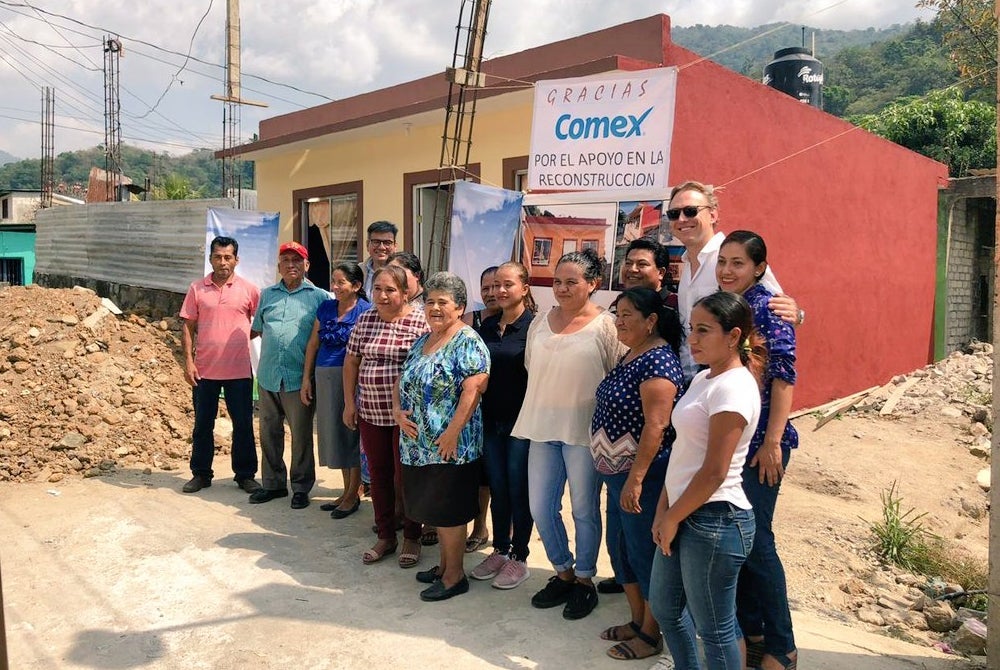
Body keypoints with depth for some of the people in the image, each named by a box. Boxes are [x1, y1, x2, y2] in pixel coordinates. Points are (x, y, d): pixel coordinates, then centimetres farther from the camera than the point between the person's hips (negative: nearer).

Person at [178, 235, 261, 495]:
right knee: (202, 424, 12)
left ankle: (245, 474, 20)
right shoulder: (197, 288, 2)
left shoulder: (248, 289, -1)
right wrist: (188, 361, -4)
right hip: (204, 369, 1)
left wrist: (241, 337, -1)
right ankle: (201, 474, 26)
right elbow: (188, 327, 2)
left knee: (243, 424, 7)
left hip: (239, 370, -1)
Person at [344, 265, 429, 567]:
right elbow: (351, 362, 12)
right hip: (371, 412, 5)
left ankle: (411, 538, 21)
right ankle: (385, 536, 28)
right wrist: (349, 402, 9)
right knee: (378, 475, 13)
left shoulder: (420, 321, -10)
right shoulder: (365, 320, 6)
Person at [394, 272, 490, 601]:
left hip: (450, 446, -8)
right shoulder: (422, 341, 14)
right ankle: (445, 564, 33)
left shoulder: (468, 343, -13)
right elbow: (403, 380, 17)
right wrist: (398, 410, -1)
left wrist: (453, 432, -24)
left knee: (449, 511, 2)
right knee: (433, 507, 17)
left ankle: (455, 576, 16)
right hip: (418, 444, 8)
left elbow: (472, 390, -21)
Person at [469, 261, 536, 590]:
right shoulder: (487, 325, 7)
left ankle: (519, 558, 20)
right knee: (497, 489, 15)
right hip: (491, 420, 6)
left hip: (521, 421, -5)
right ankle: (499, 550, 30)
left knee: (519, 490, 6)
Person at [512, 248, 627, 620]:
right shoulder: (540, 322, 8)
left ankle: (585, 580, 28)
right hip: (542, 428, 5)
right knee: (540, 509, 11)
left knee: (584, 511, 9)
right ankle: (563, 572, 32)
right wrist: (543, 405, 13)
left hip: (583, 431, -5)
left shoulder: (606, 326, -8)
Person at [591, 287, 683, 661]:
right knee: (620, 549, 19)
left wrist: (635, 478, -26)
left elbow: (656, 425, -25)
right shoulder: (631, 355, 11)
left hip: (641, 476, -10)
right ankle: (637, 621, 35)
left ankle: (650, 636, 22)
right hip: (616, 473, 10)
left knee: (645, 555, 5)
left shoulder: (657, 360, -19)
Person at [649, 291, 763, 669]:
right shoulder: (703, 378, 10)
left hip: (714, 520, -10)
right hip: (684, 516, 10)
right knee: (663, 605, 23)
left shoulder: (733, 387, -19)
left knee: (714, 629, 7)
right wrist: (663, 511, 6)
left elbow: (714, 472, -21)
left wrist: (672, 518, -11)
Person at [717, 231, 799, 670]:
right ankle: (749, 631, 31)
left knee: (756, 542, -1)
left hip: (758, 443, -7)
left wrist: (772, 441, -18)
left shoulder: (767, 308, -11)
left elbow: (783, 378, -15)